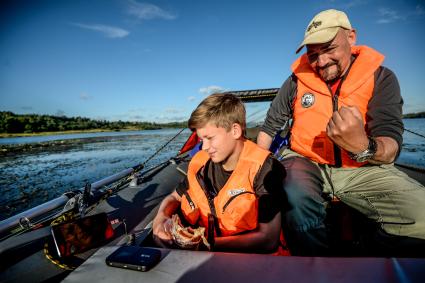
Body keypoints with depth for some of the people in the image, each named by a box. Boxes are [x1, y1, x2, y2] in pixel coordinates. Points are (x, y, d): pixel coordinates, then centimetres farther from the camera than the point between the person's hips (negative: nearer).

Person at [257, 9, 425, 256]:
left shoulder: (381, 78, -1)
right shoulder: (298, 79, 3)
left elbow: (391, 148, -11)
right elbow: (270, 127, 10)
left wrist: (364, 147, -35)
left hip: (363, 170, 1)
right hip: (306, 163, 0)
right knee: (296, 197, -35)